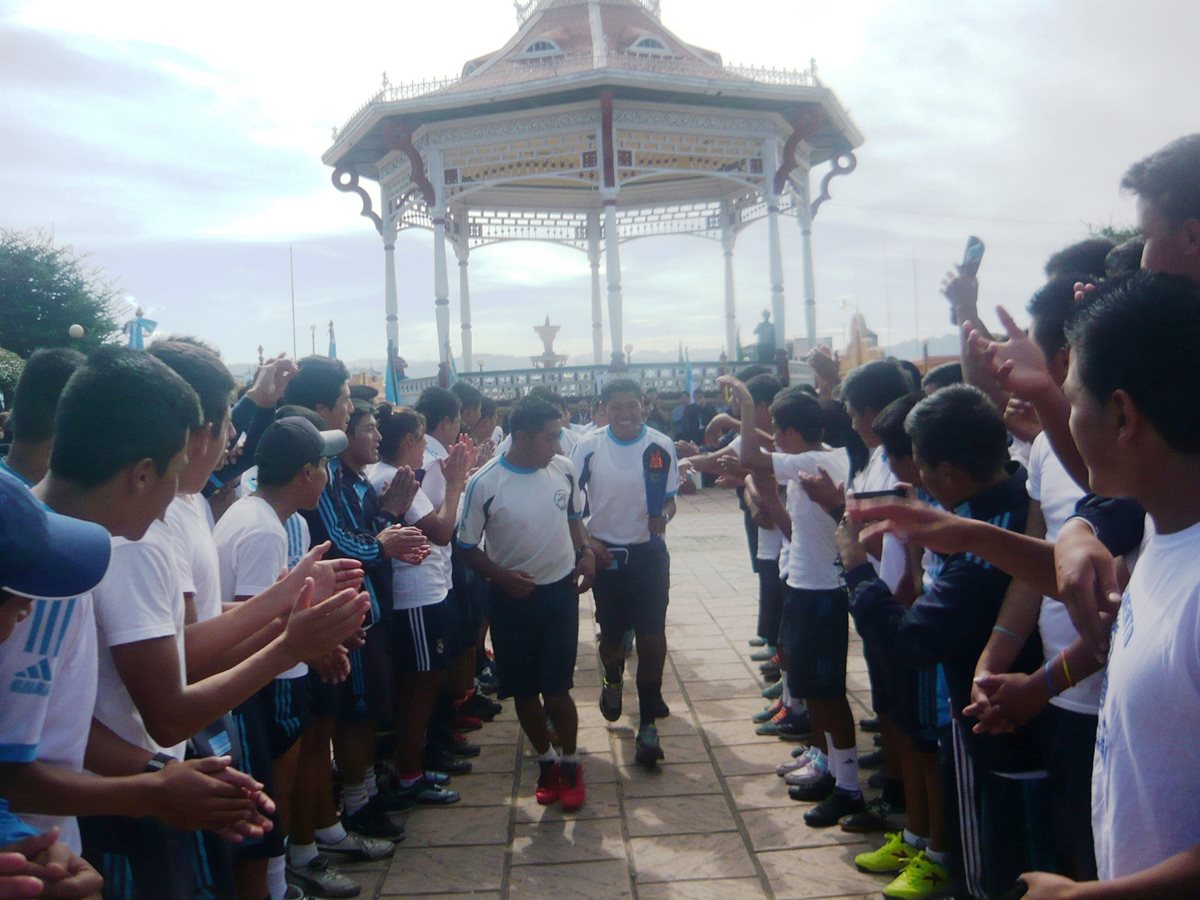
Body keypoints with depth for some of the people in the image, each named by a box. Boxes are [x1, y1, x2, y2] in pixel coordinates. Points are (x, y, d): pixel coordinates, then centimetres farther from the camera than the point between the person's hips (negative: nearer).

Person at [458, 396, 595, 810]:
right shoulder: (484, 484, -16)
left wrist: (586, 551, -2)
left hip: (560, 590, 1)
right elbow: (468, 546, -6)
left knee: (556, 687, 3)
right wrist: (502, 577, -19)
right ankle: (546, 759, 34)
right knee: (524, 690, 11)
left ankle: (570, 762, 25)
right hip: (513, 597, -1)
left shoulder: (563, 469, -5)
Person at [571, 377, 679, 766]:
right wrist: (586, 541, -8)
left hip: (650, 553, -1)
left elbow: (670, 497, 4)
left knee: (652, 637, -5)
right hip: (605, 554, 1)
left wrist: (663, 516, -18)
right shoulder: (589, 447, -6)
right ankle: (613, 682, 48)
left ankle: (648, 723, 7)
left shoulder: (661, 446, -6)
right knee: (611, 634, 14)